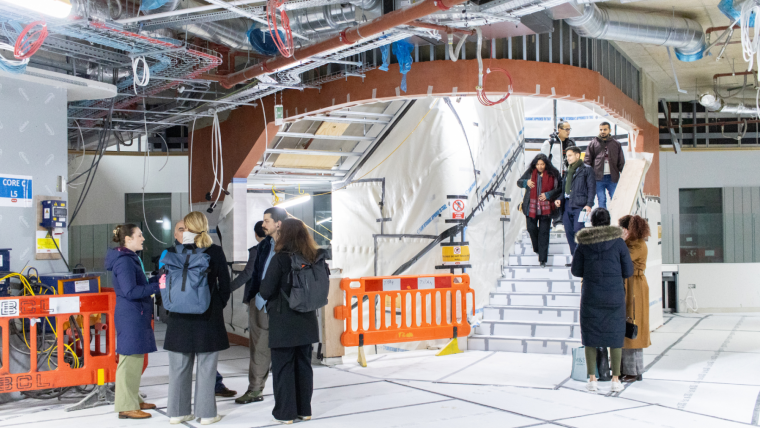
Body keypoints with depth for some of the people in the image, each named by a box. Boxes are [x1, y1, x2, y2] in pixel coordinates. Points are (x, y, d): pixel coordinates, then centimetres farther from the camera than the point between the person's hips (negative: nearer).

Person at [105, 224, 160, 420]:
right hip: (131, 317, -10)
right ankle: (126, 407, 1)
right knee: (130, 361, -5)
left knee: (135, 360, 16)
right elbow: (130, 292, -22)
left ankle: (134, 400, 26)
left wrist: (157, 280, 5)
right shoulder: (124, 261, -16)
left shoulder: (130, 258, 16)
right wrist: (156, 286, -21)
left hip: (136, 316, 10)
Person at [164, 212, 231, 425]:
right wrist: (220, 305, 10)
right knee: (206, 367, 4)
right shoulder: (215, 251, -6)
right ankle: (206, 413, 7)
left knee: (179, 367, 11)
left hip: (180, 316, 2)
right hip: (209, 315, -2)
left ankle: (178, 411, 18)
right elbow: (224, 283, -5)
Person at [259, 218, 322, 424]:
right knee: (303, 365, 14)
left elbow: (265, 291, -14)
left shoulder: (280, 259, -15)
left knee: (283, 367, 4)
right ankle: (304, 409, 22)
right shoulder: (313, 258, 2)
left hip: (283, 324, -5)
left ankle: (285, 412, 9)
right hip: (306, 322, 6)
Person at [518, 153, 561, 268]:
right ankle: (537, 249, 35)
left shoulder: (553, 174, -3)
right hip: (531, 207, 2)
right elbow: (519, 182, 11)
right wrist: (526, 182, -12)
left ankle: (542, 259, 5)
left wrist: (548, 195, -12)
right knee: (531, 229, 6)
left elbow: (560, 189, 2)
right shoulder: (530, 172, 1)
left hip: (546, 208, -2)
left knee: (544, 232, -1)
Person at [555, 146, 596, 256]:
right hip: (567, 204, 7)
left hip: (579, 205, -7)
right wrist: (560, 199, 7)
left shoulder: (586, 170, 0)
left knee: (578, 231, -14)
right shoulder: (568, 171, 21)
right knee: (569, 232, 5)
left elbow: (591, 188, -6)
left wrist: (589, 204, -15)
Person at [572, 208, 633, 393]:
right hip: (614, 295, 0)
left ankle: (592, 378, 8)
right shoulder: (618, 242, -4)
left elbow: (576, 270, 1)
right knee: (615, 335, 8)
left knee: (590, 335, 8)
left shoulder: (583, 243, -3)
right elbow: (628, 271, -2)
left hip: (591, 295, 0)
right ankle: (615, 379, 10)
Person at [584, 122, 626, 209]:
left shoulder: (616, 144, 11)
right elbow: (587, 161, 5)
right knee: (601, 200, 3)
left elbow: (621, 162, 11)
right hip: (599, 177, 0)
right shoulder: (593, 144, 8)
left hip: (613, 177, 1)